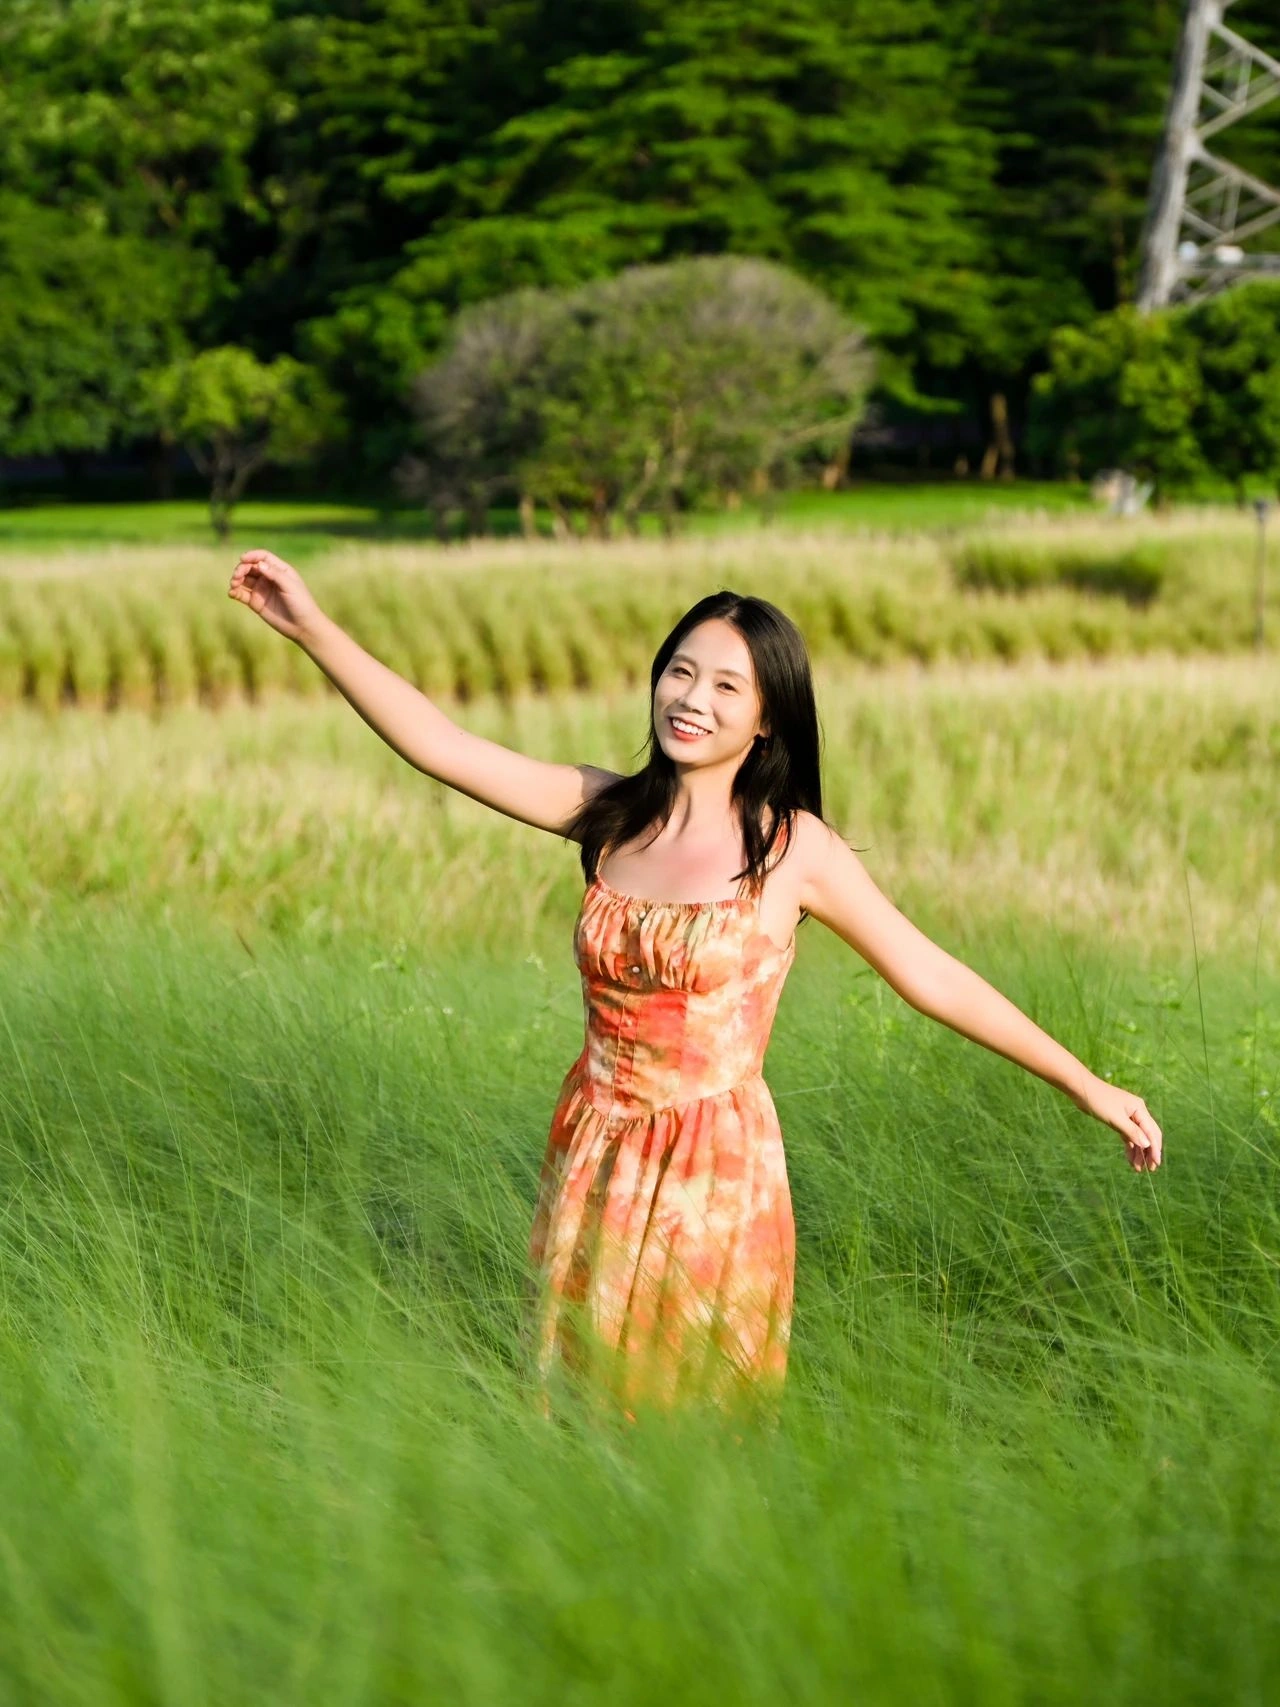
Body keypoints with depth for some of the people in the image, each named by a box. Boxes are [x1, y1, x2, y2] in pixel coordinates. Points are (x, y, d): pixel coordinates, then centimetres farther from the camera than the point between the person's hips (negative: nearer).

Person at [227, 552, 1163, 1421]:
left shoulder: (792, 848, -8)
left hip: (717, 1169, -4)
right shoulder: (611, 813, 2)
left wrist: (1087, 1085, -6)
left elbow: (933, 977, -5)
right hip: (597, 1159, 4)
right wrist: (314, 627, -8)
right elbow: (444, 746, -2)